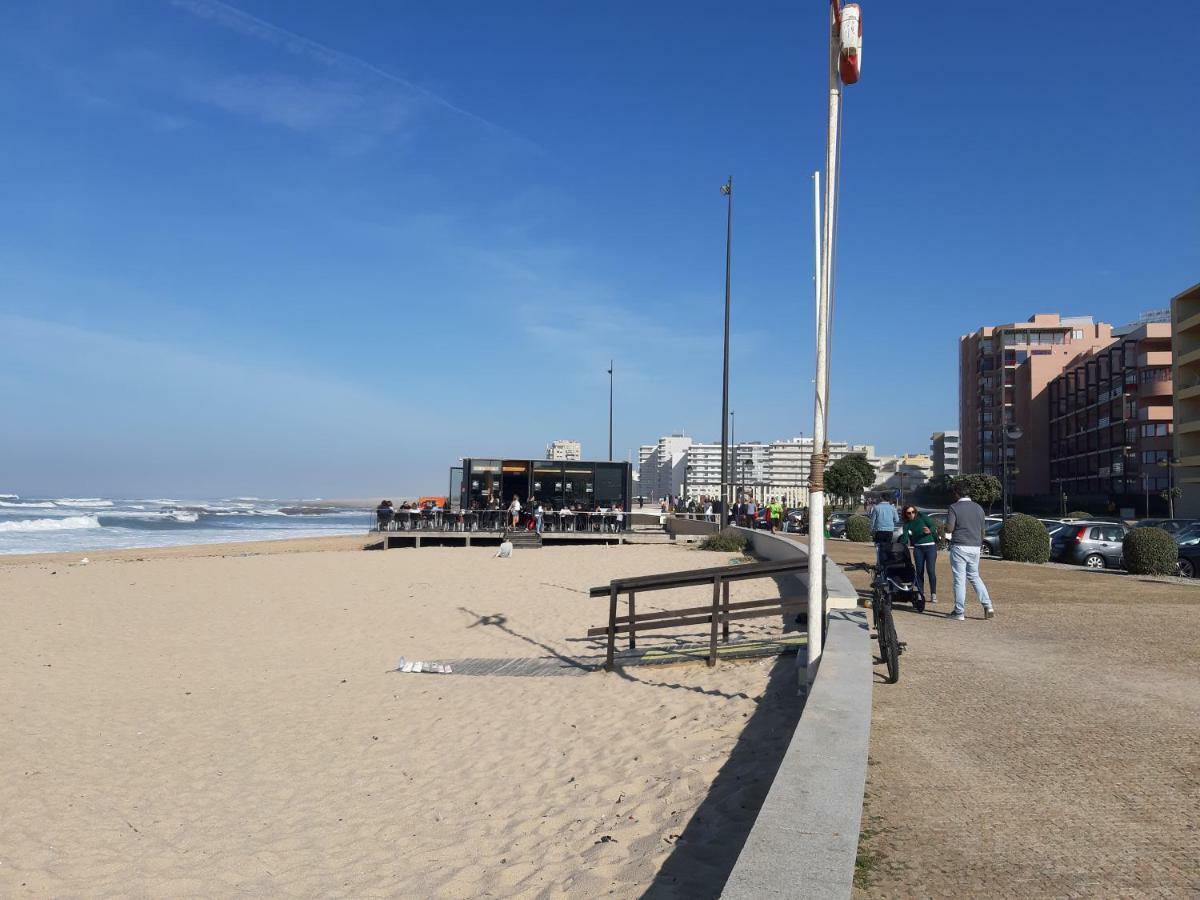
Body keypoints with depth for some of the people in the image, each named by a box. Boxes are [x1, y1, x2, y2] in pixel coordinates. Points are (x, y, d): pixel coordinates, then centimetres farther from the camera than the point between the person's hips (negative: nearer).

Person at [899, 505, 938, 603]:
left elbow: (933, 526, -8)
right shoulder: (906, 524, 5)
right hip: (918, 548, 3)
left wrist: (930, 531, -29)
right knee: (919, 571, 4)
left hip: (930, 546, -3)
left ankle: (933, 595, -6)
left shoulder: (922, 517, -2)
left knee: (931, 570, -10)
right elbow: (904, 539, -2)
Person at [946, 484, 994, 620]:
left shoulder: (954, 508, -8)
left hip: (959, 547, -5)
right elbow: (982, 530, 15)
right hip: (975, 547, 5)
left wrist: (945, 528, 8)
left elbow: (949, 529, -14)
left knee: (959, 579, -1)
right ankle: (988, 606, 8)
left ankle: (959, 612, 2)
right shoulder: (978, 508, 9)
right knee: (974, 576, 18)